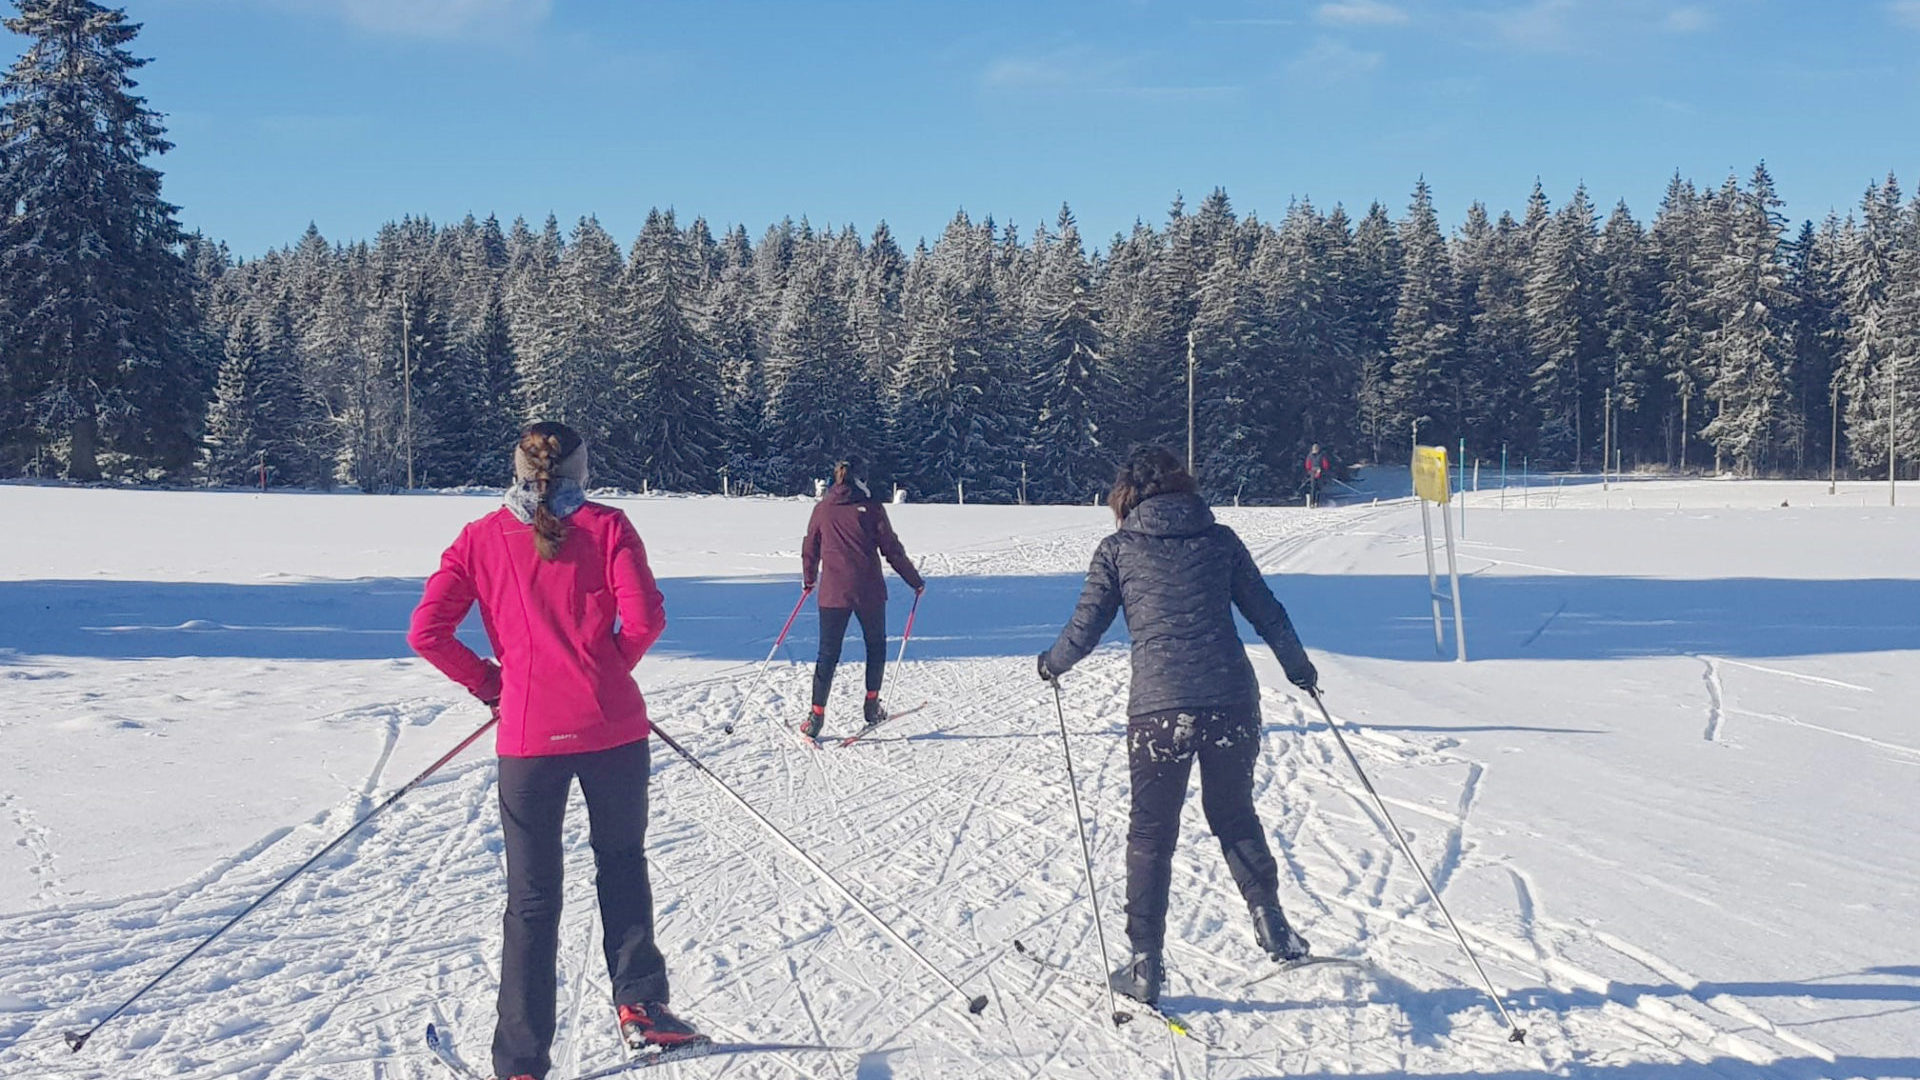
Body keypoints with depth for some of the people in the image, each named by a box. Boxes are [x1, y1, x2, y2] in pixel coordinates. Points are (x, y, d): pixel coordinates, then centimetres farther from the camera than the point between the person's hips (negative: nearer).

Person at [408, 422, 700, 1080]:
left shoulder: (482, 538, 4)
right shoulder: (605, 526, 0)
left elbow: (426, 633, -3)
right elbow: (644, 619, -9)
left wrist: (486, 682, 11)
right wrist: (610, 672, 9)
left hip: (529, 735, 1)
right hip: (613, 727, 0)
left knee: (532, 900, 9)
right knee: (622, 865, 23)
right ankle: (638, 1005, 21)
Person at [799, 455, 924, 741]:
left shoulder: (822, 508, 4)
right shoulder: (871, 507, -4)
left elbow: (810, 548, 13)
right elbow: (892, 549, -2)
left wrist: (809, 580, 32)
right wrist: (915, 581, 9)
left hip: (833, 591, 2)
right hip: (868, 591, -2)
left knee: (828, 654, 6)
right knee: (876, 645, 19)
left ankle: (817, 714, -2)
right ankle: (872, 705, 20)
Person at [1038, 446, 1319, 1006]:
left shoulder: (1117, 550, 3)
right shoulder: (1220, 540, 8)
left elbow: (1086, 627, 5)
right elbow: (1267, 612, 13)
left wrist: (1051, 665, 25)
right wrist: (1299, 667, 28)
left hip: (1159, 708, -2)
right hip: (1232, 702, 2)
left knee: (1151, 835, 10)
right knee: (1236, 817, 24)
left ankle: (1145, 964, 10)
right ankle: (1270, 923, 19)